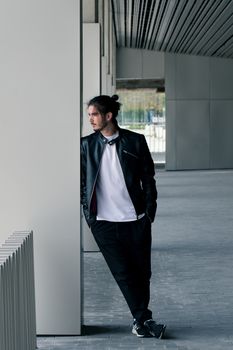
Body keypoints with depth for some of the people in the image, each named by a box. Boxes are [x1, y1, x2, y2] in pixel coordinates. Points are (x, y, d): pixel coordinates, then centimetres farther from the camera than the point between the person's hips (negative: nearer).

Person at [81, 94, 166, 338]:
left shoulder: (135, 141, 1)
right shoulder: (87, 145, 4)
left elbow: (148, 178, 5)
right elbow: (83, 182, 7)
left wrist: (150, 212, 1)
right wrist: (88, 215, 1)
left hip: (136, 220, 0)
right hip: (104, 222, 0)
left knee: (142, 272, 7)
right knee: (123, 274, 0)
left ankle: (140, 321, 23)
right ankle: (144, 320, 9)